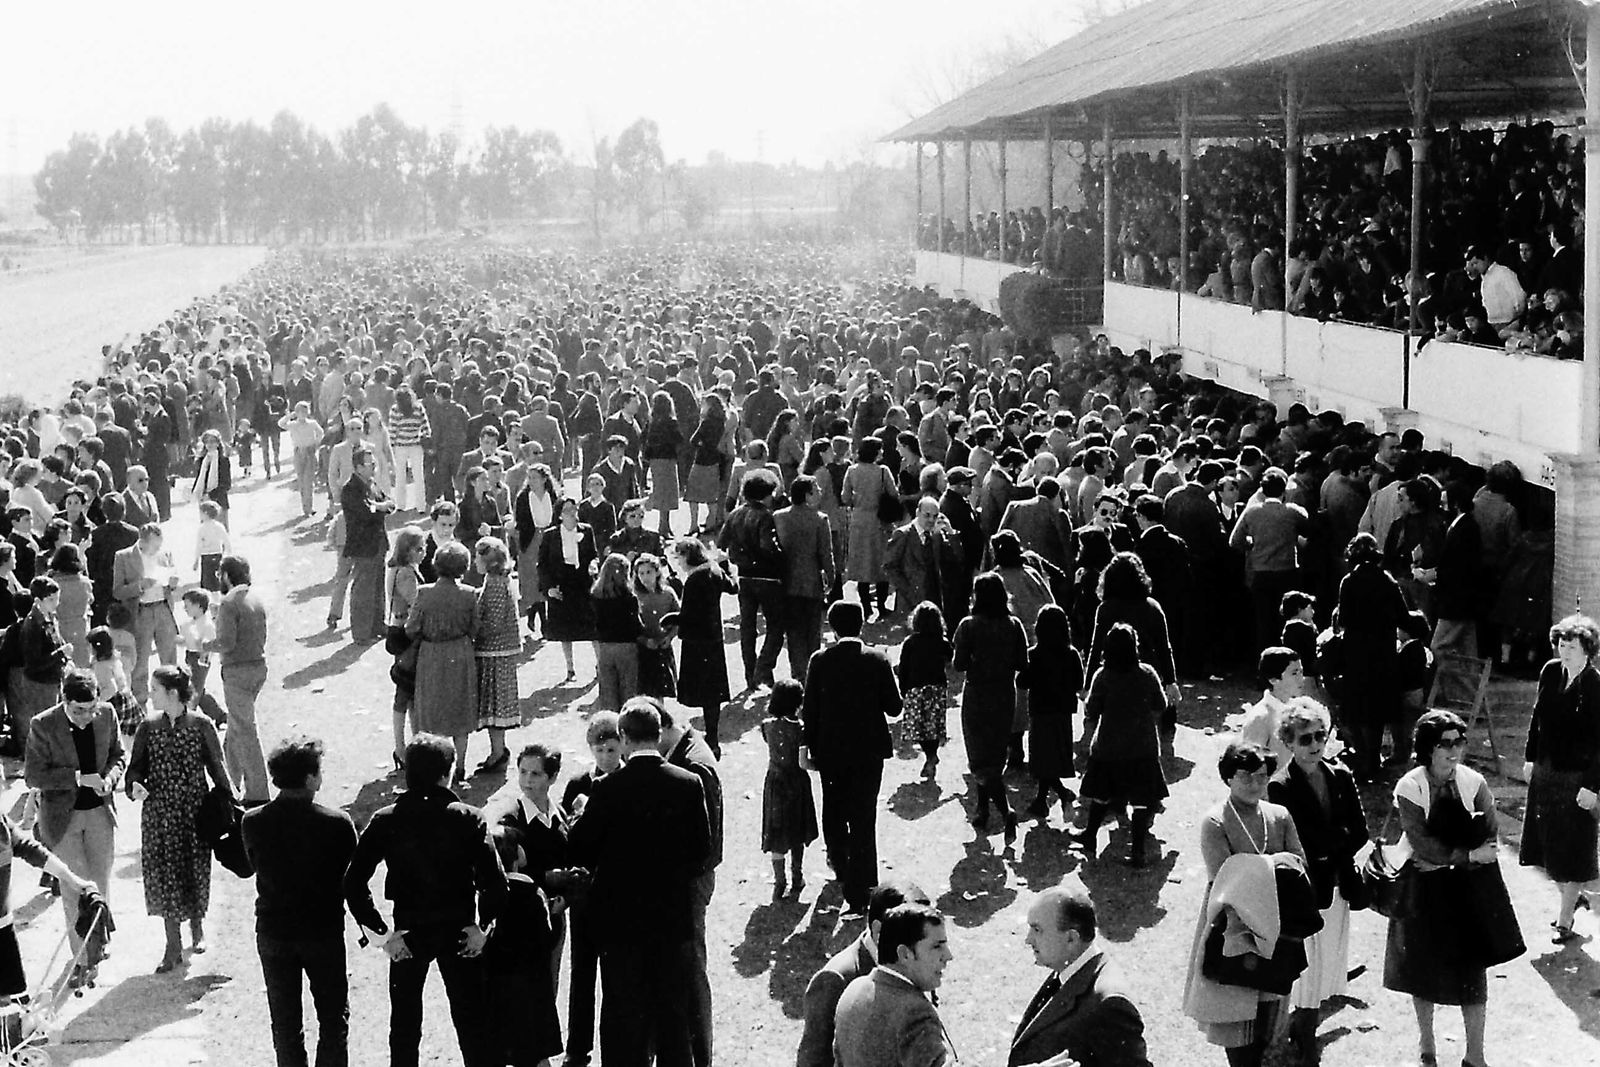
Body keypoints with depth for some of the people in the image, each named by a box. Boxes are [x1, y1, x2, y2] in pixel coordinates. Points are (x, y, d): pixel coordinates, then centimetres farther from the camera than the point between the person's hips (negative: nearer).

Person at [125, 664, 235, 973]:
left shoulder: (201, 726, -7)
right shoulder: (148, 729, 0)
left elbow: (216, 770, -1)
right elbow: (136, 767, 3)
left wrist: (231, 805, 1)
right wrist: (135, 785, -18)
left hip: (195, 811, -2)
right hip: (159, 813, 2)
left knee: (196, 872, 7)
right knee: (164, 877, 1)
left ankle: (197, 926, 34)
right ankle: (173, 945, 11)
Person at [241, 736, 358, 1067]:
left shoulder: (252, 822, -12)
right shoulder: (337, 824, -19)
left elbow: (253, 866, 3)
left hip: (272, 932, 2)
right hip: (323, 932, -2)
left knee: (285, 1021, 16)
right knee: (334, 1018, 14)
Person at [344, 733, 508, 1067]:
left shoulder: (386, 821, -9)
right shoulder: (468, 819, -12)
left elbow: (354, 883, -14)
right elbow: (495, 882, -20)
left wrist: (382, 931, -7)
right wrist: (483, 926, -6)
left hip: (408, 933, 1)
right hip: (459, 933, -1)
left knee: (405, 1026, 16)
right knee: (472, 1022, 11)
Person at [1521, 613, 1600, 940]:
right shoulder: (1551, 671, -1)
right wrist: (1530, 758, 13)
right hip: (1545, 771, 6)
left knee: (1571, 848, 5)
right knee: (1544, 842, 16)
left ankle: (1565, 920, 18)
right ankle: (1571, 896, 39)